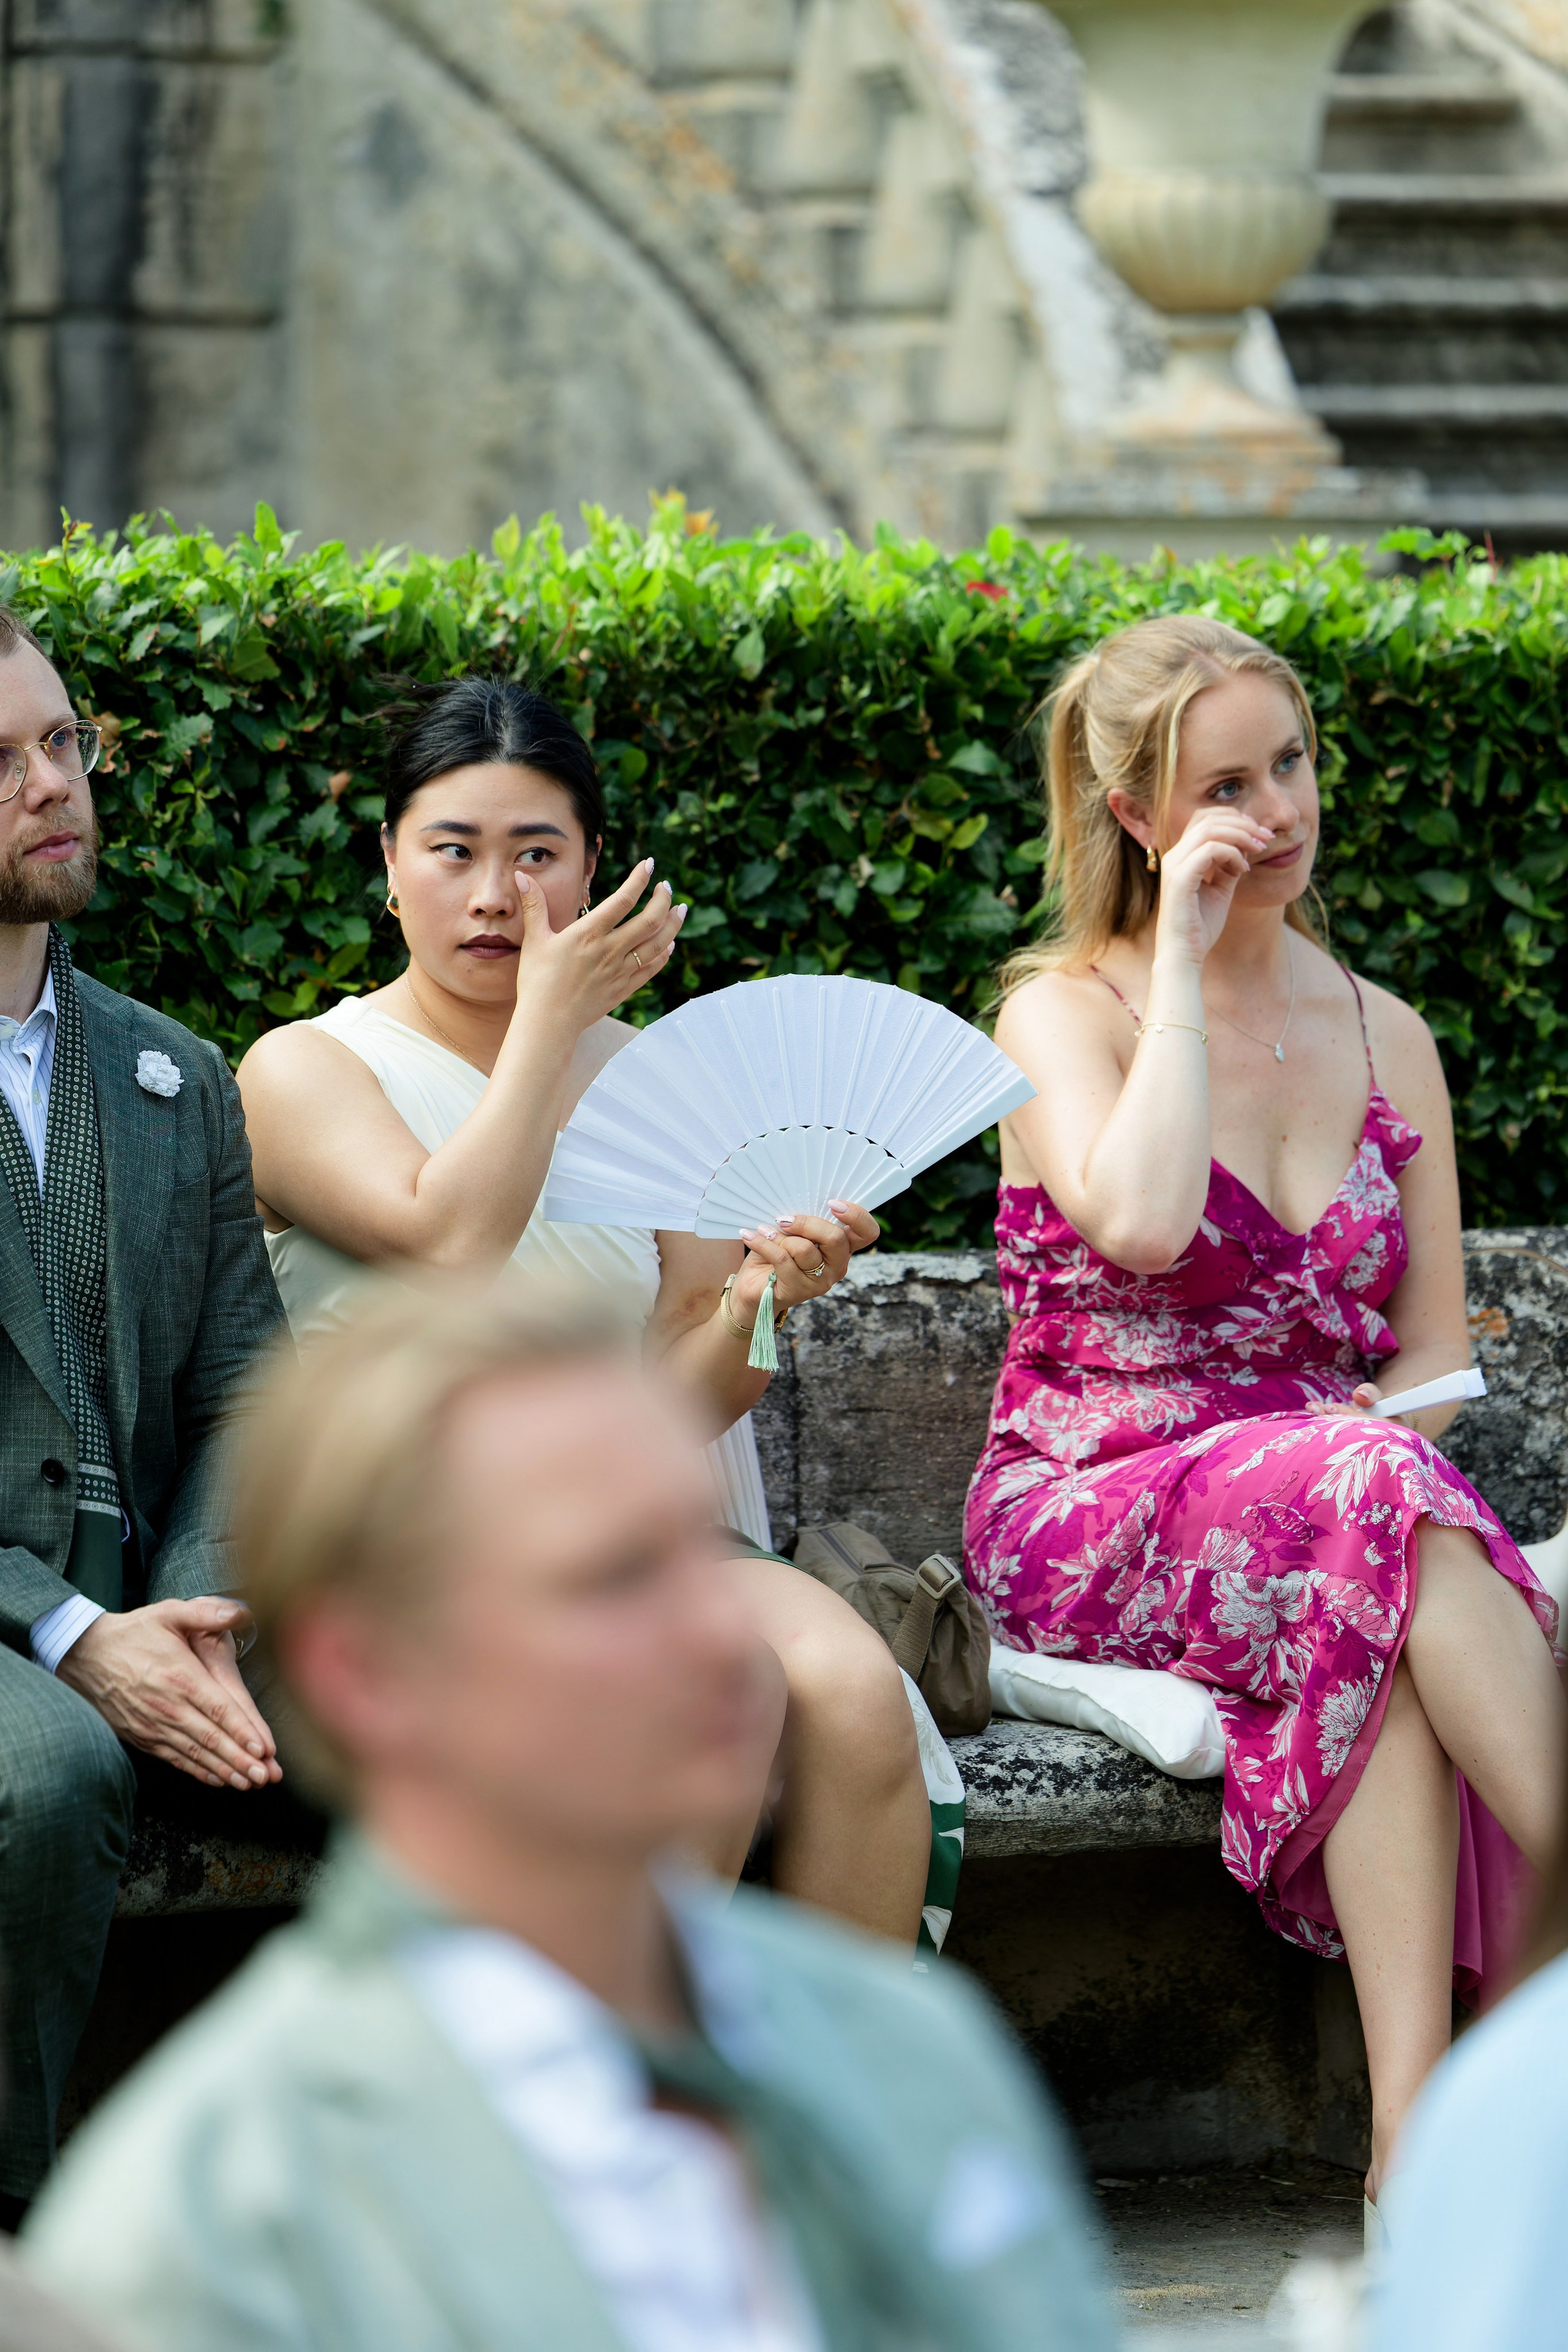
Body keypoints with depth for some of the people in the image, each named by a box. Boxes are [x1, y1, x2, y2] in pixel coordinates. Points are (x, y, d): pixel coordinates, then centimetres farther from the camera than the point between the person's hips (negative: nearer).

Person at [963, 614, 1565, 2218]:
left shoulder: (1386, 1040, 16)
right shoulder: (1063, 1013, 1)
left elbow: (1435, 1351, 15)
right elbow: (1141, 1224, -21)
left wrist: (1404, 1413, -9)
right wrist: (1185, 957, -12)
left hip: (1321, 1507, 3)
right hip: (1090, 1518, -3)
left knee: (1376, 1627, -36)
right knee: (1379, 1501, -37)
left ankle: (1415, 2130, -46)